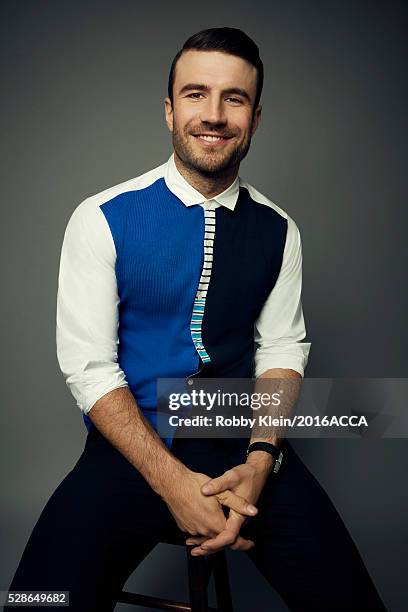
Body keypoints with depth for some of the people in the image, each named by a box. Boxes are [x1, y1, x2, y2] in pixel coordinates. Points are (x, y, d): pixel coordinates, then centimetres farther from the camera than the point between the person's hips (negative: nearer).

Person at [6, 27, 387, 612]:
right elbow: (88, 365, -9)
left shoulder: (277, 229, 4)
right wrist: (172, 480, -16)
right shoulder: (102, 219, -7)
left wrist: (260, 461, -12)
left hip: (243, 443, 3)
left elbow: (281, 349, 4)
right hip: (131, 446, -2)